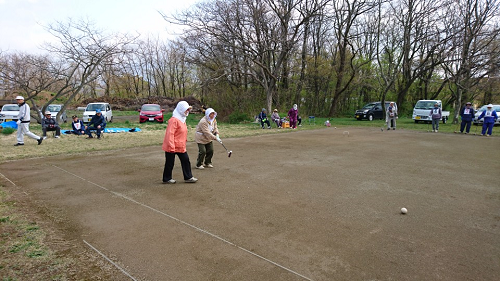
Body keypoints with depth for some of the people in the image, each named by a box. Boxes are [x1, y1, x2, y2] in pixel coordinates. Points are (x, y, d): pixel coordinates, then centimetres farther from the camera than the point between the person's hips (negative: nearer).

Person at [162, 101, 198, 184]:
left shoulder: (182, 119, 11)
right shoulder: (174, 120, -20)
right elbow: (170, 134, -24)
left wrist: (185, 140, 20)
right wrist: (171, 147, -25)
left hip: (181, 146, 9)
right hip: (172, 147, -9)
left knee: (185, 160, 10)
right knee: (170, 163, 5)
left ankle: (188, 177, 18)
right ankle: (167, 179, 19)